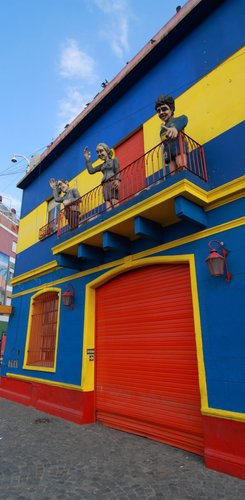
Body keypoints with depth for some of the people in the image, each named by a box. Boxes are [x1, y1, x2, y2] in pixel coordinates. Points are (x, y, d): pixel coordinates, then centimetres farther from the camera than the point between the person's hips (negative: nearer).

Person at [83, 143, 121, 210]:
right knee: (108, 206, -10)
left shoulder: (114, 160, 13)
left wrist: (117, 180, -21)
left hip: (112, 183, -5)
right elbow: (91, 171, 22)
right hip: (105, 185, 5)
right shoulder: (102, 165, 27)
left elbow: (118, 171, -2)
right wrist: (87, 159, 23)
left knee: (114, 202, -19)